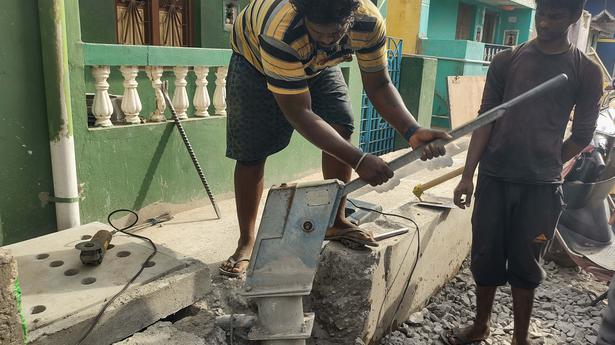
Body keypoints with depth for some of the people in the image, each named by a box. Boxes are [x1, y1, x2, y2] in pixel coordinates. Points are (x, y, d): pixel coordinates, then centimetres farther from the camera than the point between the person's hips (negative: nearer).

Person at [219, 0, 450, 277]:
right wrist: (358, 160, -47)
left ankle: (336, 222, 2)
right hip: (255, 58, -3)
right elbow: (298, 113, -42)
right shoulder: (280, 33, -44)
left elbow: (379, 86, -20)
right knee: (251, 153, -10)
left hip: (316, 62, 4)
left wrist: (411, 131, -38)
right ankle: (246, 242, 7)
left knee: (341, 128, -16)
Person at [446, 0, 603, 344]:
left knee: (524, 262, 7)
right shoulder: (506, 61, 3)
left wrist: (545, 167, 9)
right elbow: (486, 119, 1)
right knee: (486, 256, 9)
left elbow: (582, 135, 5)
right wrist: (468, 174, -4)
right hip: (493, 178, 2)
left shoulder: (587, 72, 0)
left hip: (542, 186, -1)